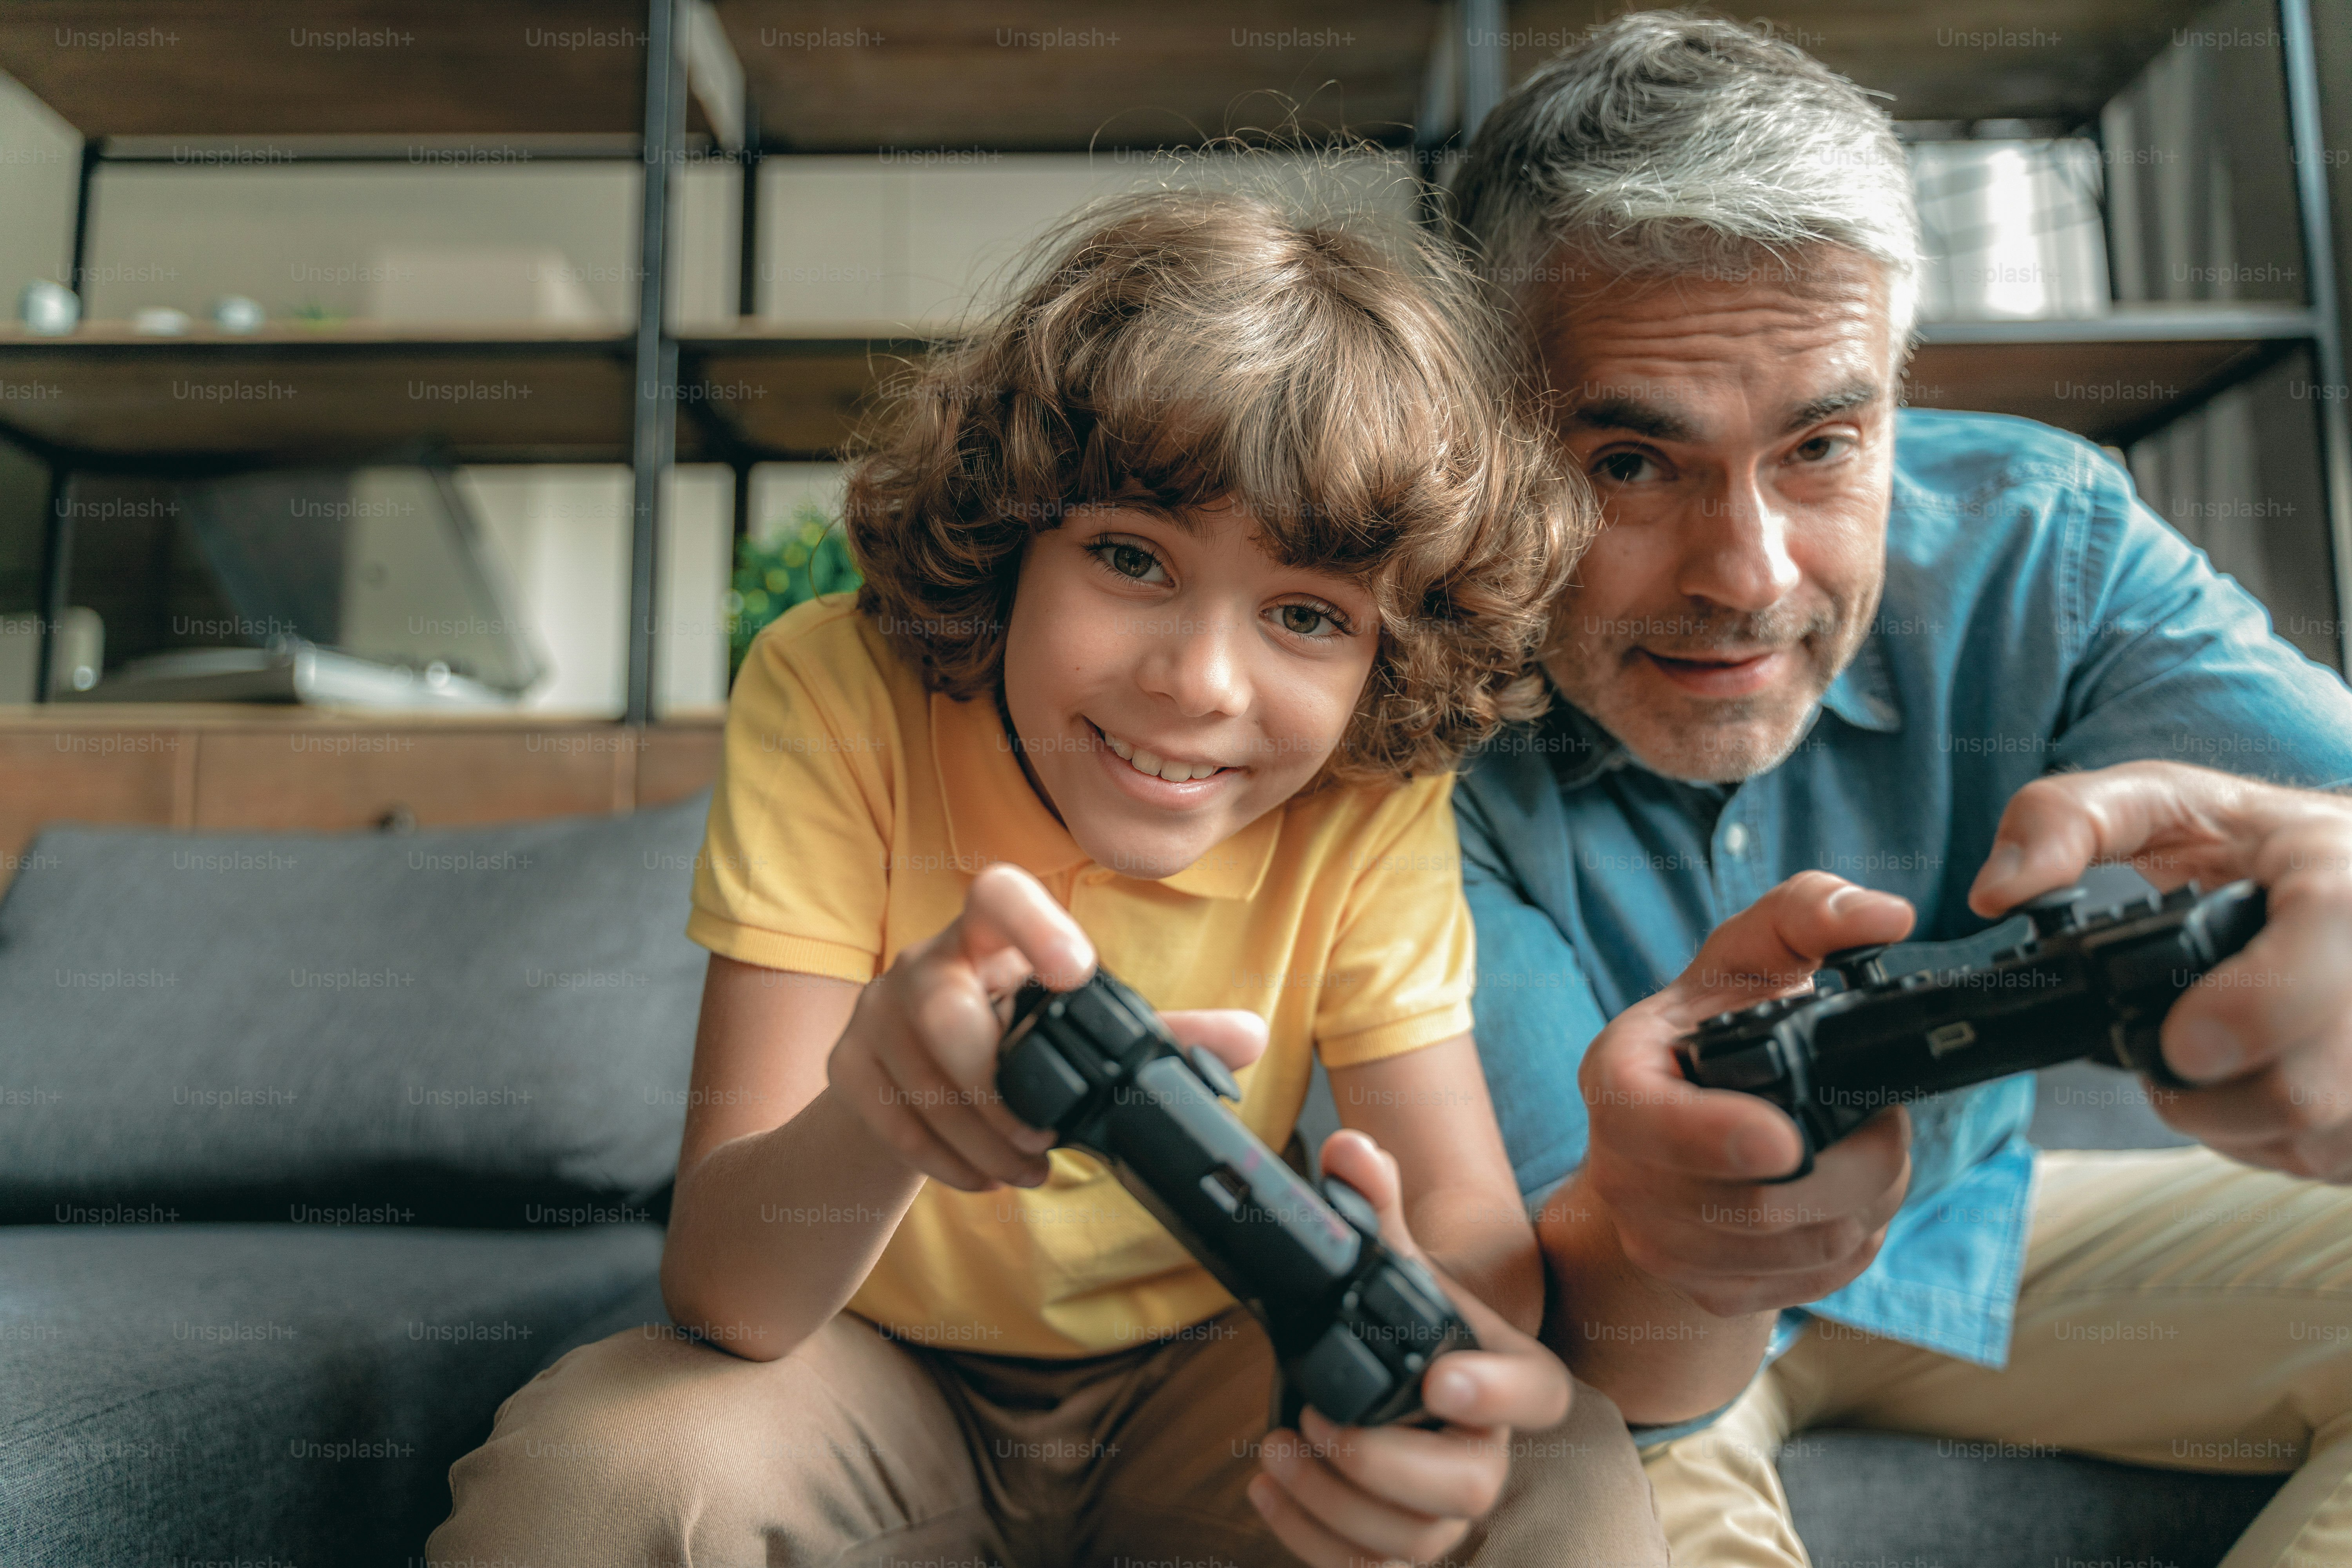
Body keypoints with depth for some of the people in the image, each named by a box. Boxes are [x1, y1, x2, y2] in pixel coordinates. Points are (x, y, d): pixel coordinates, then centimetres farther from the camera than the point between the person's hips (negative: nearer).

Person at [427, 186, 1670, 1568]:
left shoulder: (1373, 799, -15)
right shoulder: (837, 695, -21)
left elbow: (1471, 1218, -18)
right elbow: (721, 1297, -26)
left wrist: (1440, 1330, -43)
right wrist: (878, 1115, -50)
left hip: (1200, 1378, 4)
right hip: (876, 1366, -3)